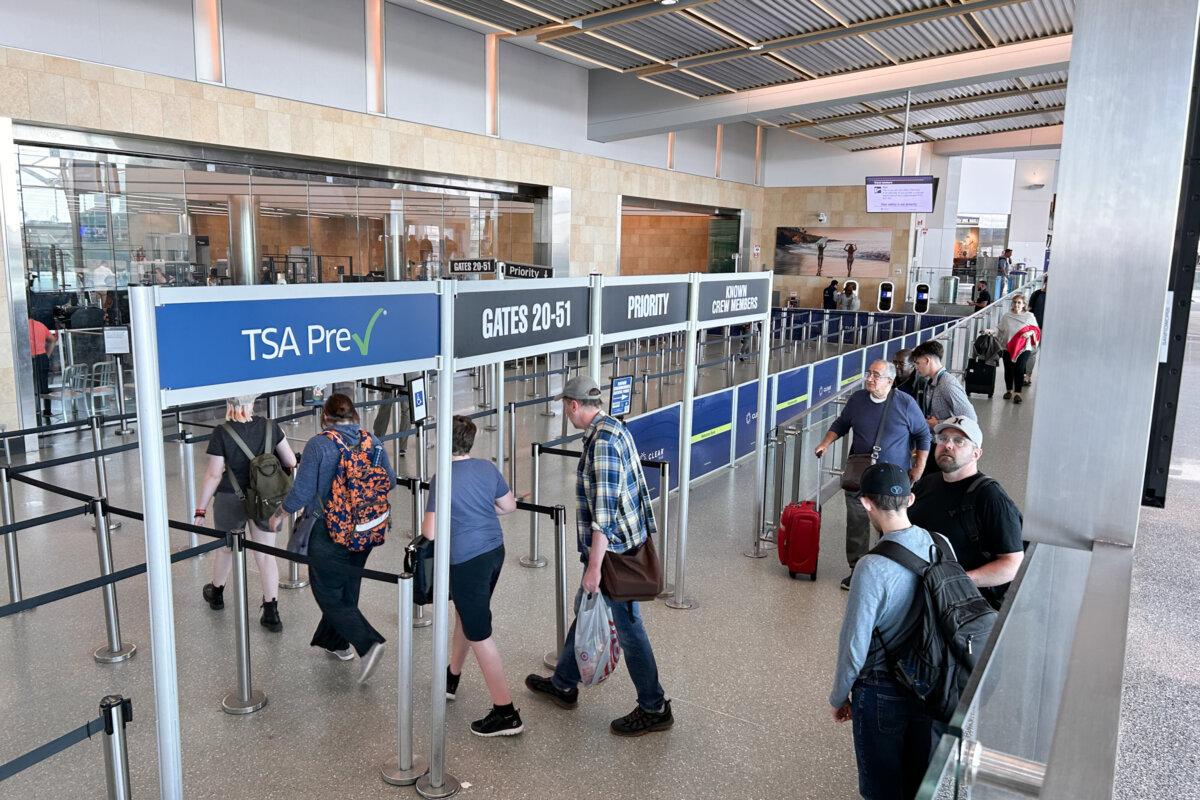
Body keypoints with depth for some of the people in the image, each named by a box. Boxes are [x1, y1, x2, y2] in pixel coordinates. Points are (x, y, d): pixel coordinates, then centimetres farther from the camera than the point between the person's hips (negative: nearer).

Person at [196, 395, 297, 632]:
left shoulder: (221, 434, -15)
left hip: (231, 500, -2)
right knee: (266, 555, 8)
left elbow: (213, 475, -14)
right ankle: (271, 613, 7)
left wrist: (200, 509, -5)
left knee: (225, 549, 22)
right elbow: (291, 462, -2)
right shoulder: (270, 427, -7)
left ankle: (216, 594, 46)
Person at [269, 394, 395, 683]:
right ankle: (334, 641, 39)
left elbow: (302, 491, -15)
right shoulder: (372, 441, -2)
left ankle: (368, 643, -9)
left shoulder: (319, 445, -15)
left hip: (329, 534, -6)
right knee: (347, 590, 22)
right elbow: (390, 482, 5)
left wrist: (279, 515, 2)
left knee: (330, 596, 6)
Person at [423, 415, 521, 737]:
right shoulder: (487, 467, 1)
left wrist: (424, 526, 4)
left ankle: (505, 713, 3)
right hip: (494, 551, 7)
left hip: (466, 560, -7)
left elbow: (431, 532, -18)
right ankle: (451, 678, 47)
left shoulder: (442, 479, -17)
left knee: (479, 635, 1)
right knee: (466, 614, 27)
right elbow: (509, 505, 11)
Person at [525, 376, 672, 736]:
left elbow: (604, 511, -26)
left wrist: (594, 566, -24)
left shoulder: (602, 442, -23)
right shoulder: (613, 428, 8)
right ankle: (563, 685, 38)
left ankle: (654, 709, 15)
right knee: (584, 609, 21)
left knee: (627, 626, 1)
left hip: (612, 548, -10)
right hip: (627, 541, 10)